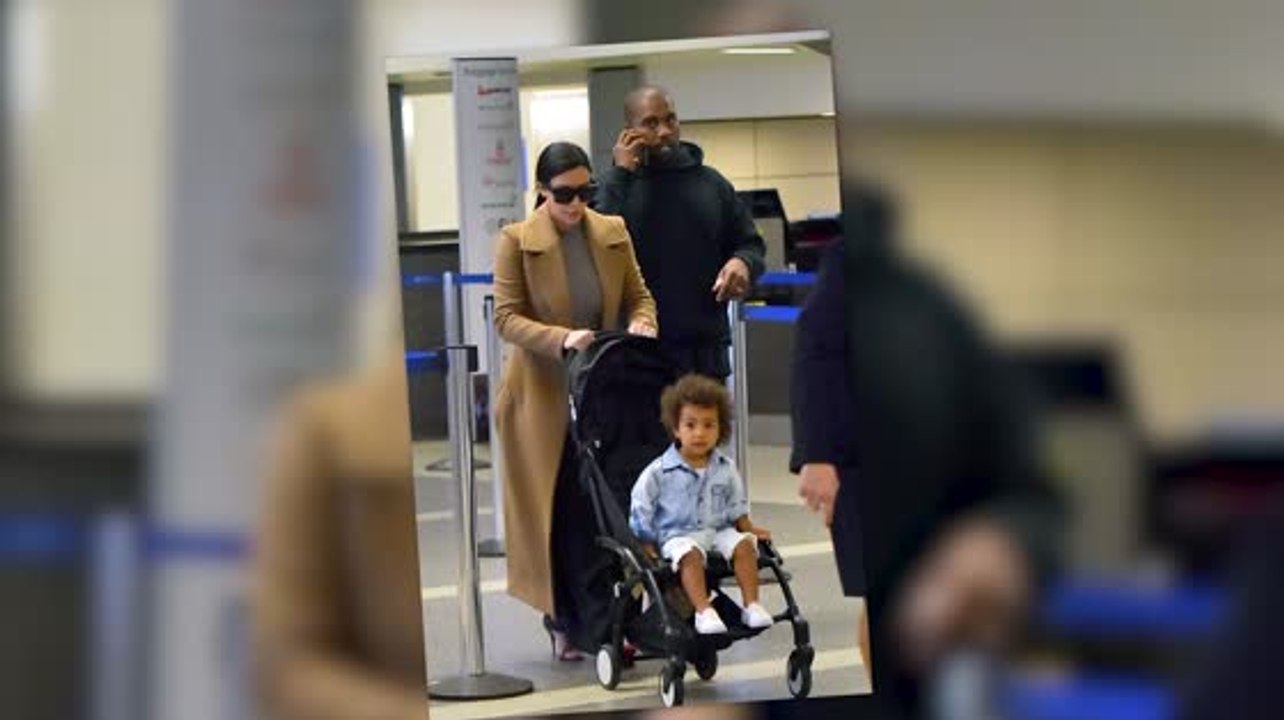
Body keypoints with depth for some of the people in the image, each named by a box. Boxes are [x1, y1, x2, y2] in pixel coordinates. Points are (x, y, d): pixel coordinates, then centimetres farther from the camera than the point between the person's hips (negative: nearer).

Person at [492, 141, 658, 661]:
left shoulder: (613, 233, 6)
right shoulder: (516, 241, -6)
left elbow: (639, 296, 13)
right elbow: (506, 317, -11)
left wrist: (641, 323, -10)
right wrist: (561, 338, -26)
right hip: (545, 395, -3)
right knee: (564, 514, -2)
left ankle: (592, 622, 8)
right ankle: (568, 623, 6)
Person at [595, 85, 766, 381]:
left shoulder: (712, 183, 13)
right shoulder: (617, 186, 0)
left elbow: (750, 243, 19)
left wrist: (743, 262, -5)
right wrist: (621, 175, -16)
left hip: (707, 350, 4)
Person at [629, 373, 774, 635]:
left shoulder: (725, 470, 9)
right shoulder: (659, 473, -3)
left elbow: (736, 508, 21)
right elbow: (641, 513, 2)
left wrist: (749, 528, 6)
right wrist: (647, 547, -3)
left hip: (717, 531, 4)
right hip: (677, 535, -4)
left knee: (744, 544, -23)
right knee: (690, 554, -35)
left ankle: (752, 605, -24)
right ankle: (704, 611, -43)